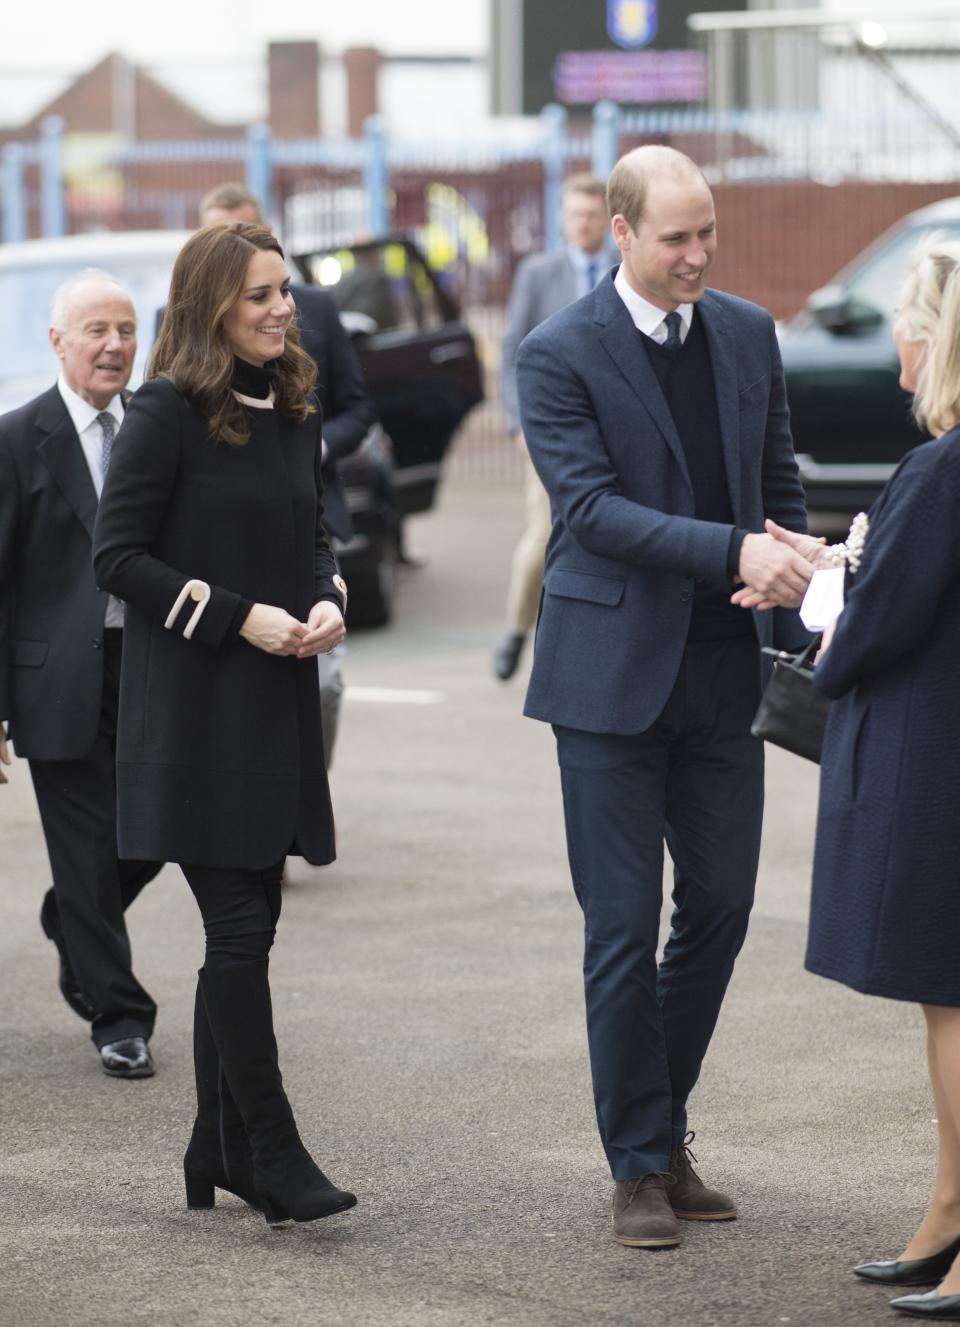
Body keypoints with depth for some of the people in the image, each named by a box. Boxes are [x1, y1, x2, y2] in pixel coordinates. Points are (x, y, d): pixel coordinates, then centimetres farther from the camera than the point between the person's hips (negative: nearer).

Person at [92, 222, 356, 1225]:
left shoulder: (292, 414, 11)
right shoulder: (167, 413, -10)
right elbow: (117, 556, -11)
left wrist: (325, 602, -1)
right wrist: (239, 616, -16)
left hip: (275, 709, 7)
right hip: (194, 715, -7)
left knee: (246, 926, 10)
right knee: (239, 928, -8)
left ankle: (220, 1153, 18)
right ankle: (272, 1156, -4)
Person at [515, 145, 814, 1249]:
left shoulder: (748, 334, 6)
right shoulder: (558, 356, -10)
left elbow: (781, 487, 13)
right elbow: (591, 506, -19)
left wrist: (793, 635, 4)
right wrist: (733, 552, -28)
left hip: (724, 671, 5)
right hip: (614, 672, -5)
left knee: (720, 905, 9)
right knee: (624, 928, 0)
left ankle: (660, 1127, 25)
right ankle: (640, 1166, 10)